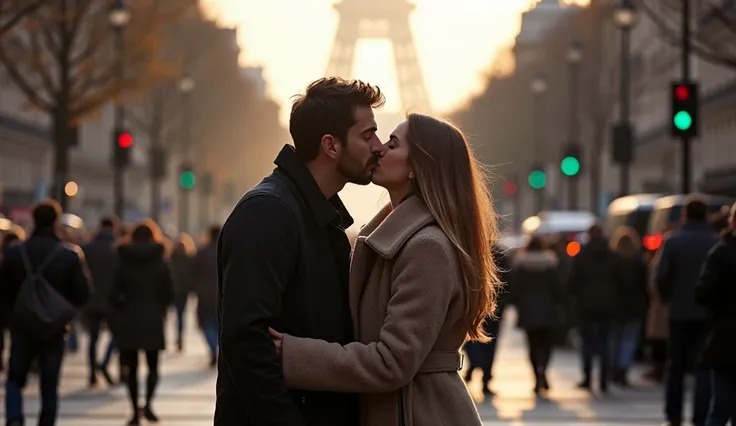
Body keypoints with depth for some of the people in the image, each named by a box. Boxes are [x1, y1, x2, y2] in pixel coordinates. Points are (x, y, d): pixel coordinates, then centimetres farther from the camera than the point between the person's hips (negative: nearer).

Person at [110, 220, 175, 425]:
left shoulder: (123, 262, -3)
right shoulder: (161, 262, -2)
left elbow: (114, 294, -5)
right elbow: (169, 293, -2)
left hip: (129, 320, 0)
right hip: (153, 320, 0)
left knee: (132, 368, 8)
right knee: (152, 366, 9)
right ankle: (148, 402, -13)